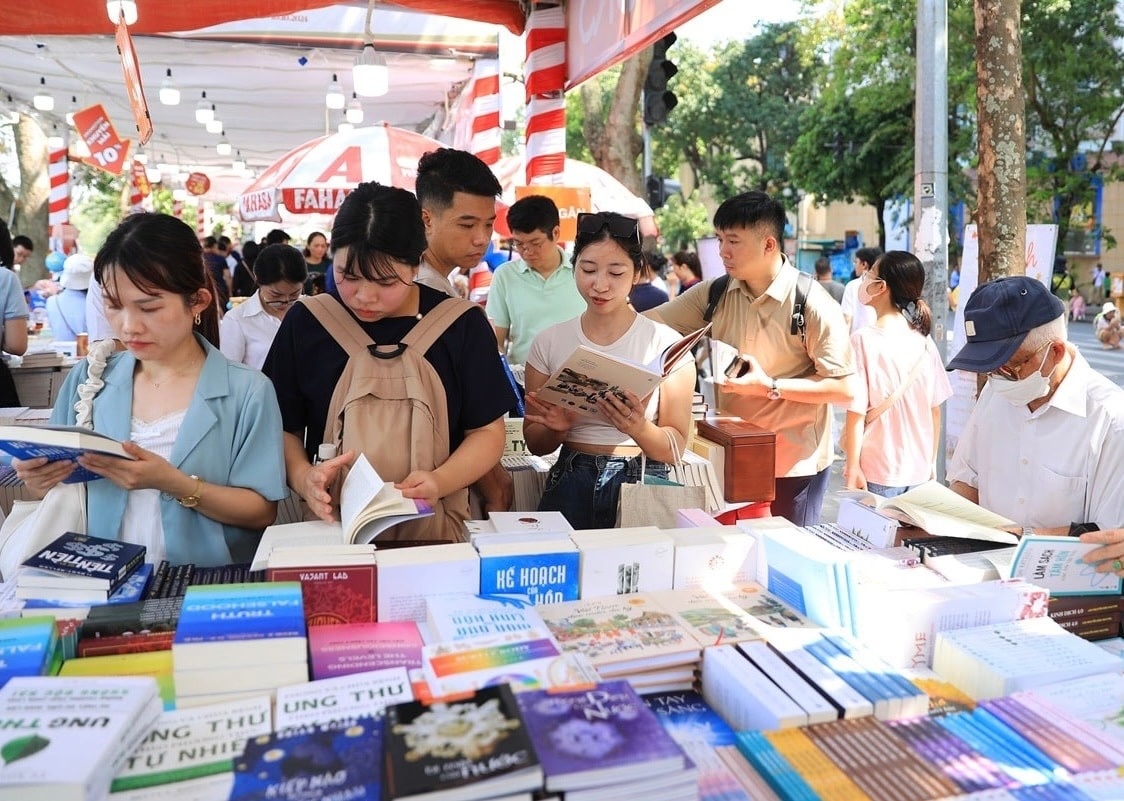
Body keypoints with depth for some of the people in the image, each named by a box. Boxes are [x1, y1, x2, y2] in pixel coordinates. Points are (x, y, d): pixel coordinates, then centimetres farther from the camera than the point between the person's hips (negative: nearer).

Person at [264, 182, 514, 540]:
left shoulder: (462, 326, -1)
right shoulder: (305, 323, 2)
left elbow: (487, 431, 3)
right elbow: (283, 427, 8)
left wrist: (440, 482, -15)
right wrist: (303, 476, -13)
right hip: (334, 520, 0)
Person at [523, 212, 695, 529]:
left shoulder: (665, 343, -2)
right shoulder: (549, 342, 5)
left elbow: (675, 448, -1)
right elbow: (535, 443, 11)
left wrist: (639, 428, -22)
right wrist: (556, 428, -11)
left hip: (642, 485, 0)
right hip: (571, 485, 1)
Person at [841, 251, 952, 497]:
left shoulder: (864, 340, -12)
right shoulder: (924, 343, 1)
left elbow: (857, 412, -14)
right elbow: (935, 411, 7)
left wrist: (853, 468, -7)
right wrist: (932, 462, 18)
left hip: (877, 474, -4)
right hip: (919, 471, 5)